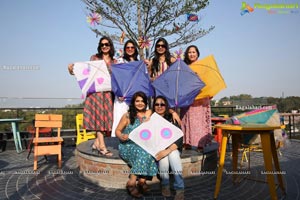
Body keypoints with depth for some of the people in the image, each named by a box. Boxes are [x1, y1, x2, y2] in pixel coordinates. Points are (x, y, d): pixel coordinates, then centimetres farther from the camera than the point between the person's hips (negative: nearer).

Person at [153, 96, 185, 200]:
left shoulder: (172, 119, -4)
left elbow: (179, 139, -13)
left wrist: (167, 151, -28)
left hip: (173, 148, 0)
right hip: (157, 149, 0)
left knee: (173, 155, -32)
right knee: (163, 157, -32)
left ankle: (180, 189, -29)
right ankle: (165, 185, -13)